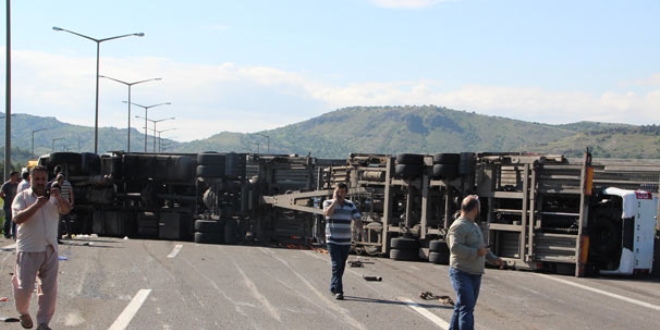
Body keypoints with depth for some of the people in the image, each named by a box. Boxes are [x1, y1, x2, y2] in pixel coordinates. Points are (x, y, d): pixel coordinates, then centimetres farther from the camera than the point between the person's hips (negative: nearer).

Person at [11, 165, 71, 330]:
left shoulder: (53, 197, 9)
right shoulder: (22, 197, -1)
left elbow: (66, 209, -6)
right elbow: (17, 218, -15)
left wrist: (59, 197, -25)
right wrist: (36, 205, -24)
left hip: (50, 250, 4)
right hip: (28, 250, -4)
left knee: (49, 289, 4)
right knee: (24, 287, -3)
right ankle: (23, 313, 27)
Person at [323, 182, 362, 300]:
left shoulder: (351, 205, 7)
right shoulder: (328, 203, 0)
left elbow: (357, 220, 0)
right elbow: (327, 213, -21)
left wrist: (361, 231, -18)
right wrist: (335, 200, -14)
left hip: (346, 241, 4)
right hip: (332, 241, -4)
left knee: (341, 267, 11)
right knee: (337, 265, -13)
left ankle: (333, 287, 27)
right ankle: (338, 291, -16)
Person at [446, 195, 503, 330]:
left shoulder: (474, 226, 19)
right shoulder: (459, 226, -14)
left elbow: (480, 246, 28)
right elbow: (455, 247, -25)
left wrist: (493, 258, 14)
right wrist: (476, 252, -24)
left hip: (475, 274, 9)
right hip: (461, 273, -9)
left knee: (462, 307, 13)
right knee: (467, 307, -16)